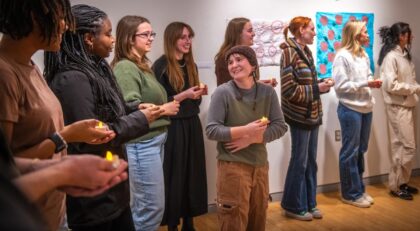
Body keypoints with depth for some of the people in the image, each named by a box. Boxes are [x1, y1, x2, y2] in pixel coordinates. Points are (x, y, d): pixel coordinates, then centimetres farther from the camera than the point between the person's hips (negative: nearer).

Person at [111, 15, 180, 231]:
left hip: (155, 140, 9)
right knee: (153, 207, -1)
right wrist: (163, 110, -12)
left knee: (143, 205, 17)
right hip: (141, 144, -9)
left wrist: (169, 105, 7)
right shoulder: (125, 67, -14)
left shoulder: (143, 65, 14)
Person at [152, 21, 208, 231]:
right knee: (175, 176, 2)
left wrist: (200, 92, -1)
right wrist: (183, 95, -20)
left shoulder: (190, 64, 12)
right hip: (172, 127, -6)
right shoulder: (161, 66, -10)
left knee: (193, 173, 9)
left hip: (192, 124, 7)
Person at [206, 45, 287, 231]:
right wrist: (246, 130, -21)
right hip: (232, 166, -4)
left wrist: (251, 138, -15)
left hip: (260, 165, 4)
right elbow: (211, 130, -13)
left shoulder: (268, 92, 1)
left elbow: (280, 126, -2)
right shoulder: (222, 93, -10)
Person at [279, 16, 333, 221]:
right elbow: (290, 90, -20)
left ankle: (309, 203, 28)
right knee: (299, 161, 3)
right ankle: (294, 206, 19)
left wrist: (323, 83, 1)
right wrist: (317, 88, -15)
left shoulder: (307, 52, 11)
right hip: (299, 116, -8)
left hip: (313, 114, 8)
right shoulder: (289, 53, -14)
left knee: (311, 161, 14)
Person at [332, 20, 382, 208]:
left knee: (360, 150, 15)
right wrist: (366, 84, -18)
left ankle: (359, 190, 28)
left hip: (365, 108, 8)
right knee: (350, 152, 3)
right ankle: (351, 194, 15)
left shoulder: (364, 54, 11)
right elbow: (341, 86, -16)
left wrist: (373, 83, -4)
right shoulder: (342, 56, -12)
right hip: (350, 109, -8)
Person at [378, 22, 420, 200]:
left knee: (402, 146, 13)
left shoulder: (404, 54, 14)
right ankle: (396, 186, 5)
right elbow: (391, 85, -19)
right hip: (398, 106, -8)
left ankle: (401, 183, 22)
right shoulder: (391, 57, -13)